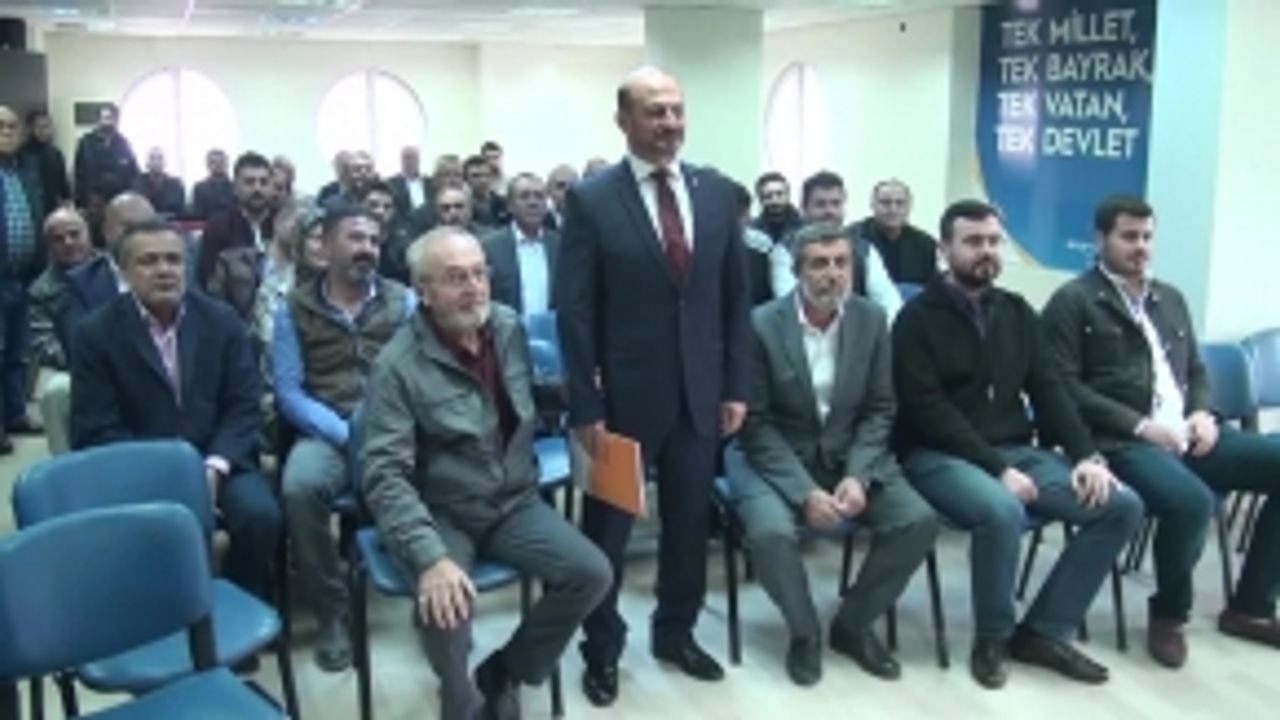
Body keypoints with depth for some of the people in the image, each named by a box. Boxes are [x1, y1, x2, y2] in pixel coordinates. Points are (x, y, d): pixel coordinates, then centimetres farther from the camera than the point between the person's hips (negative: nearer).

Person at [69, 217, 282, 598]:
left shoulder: (222, 320, 6)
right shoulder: (96, 333, -1)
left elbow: (244, 408, 3)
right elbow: (96, 430, -5)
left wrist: (213, 467, -15)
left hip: (216, 460, 2)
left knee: (261, 515, -24)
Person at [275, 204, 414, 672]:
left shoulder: (404, 302, 11)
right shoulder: (295, 310, 8)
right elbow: (288, 390, 1)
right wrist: (345, 433, -13)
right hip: (326, 432, 0)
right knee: (299, 487, -33)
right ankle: (332, 612, -13)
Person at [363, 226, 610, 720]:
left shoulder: (510, 328, 1)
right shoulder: (398, 365, -16)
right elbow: (385, 474, -22)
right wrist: (429, 557, -35)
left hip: (513, 502, 5)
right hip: (441, 514, -5)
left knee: (591, 573, -14)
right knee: (444, 601, -31)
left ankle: (503, 675, 9)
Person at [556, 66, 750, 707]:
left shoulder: (716, 191, 4)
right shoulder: (591, 200, -8)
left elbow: (735, 296, 8)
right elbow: (574, 312, -10)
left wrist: (736, 386, 4)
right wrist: (585, 406, -12)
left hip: (698, 392, 4)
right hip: (624, 395, -4)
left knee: (691, 521, 15)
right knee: (607, 528, 10)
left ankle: (676, 632, 35)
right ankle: (602, 648, 28)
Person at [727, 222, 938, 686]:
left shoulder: (872, 320, -1)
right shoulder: (761, 325, -13)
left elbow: (879, 410, 2)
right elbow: (755, 423, -13)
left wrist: (857, 476, -15)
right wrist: (805, 492, -22)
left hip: (848, 455, 4)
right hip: (774, 457, -3)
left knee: (919, 520, -17)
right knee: (771, 532, -32)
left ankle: (853, 625, 6)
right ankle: (804, 631, -1)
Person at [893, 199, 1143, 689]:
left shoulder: (1016, 312, 14)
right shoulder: (918, 317, -4)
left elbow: (1048, 390, 10)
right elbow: (928, 410, -13)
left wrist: (1086, 455, -6)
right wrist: (997, 468, -21)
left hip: (1018, 450, 6)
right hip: (941, 456, -6)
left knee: (1122, 505, -10)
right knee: (1003, 512, -37)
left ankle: (1044, 631, -3)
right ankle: (992, 638, -10)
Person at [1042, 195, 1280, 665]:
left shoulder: (1170, 298, 22)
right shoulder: (1073, 301, 0)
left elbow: (1196, 371, 25)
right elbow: (1065, 387, -10)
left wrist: (1203, 414, 2)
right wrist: (1140, 425, -16)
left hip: (1186, 436, 8)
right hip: (1122, 444, -7)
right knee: (1192, 501, -35)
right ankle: (1168, 615, -6)